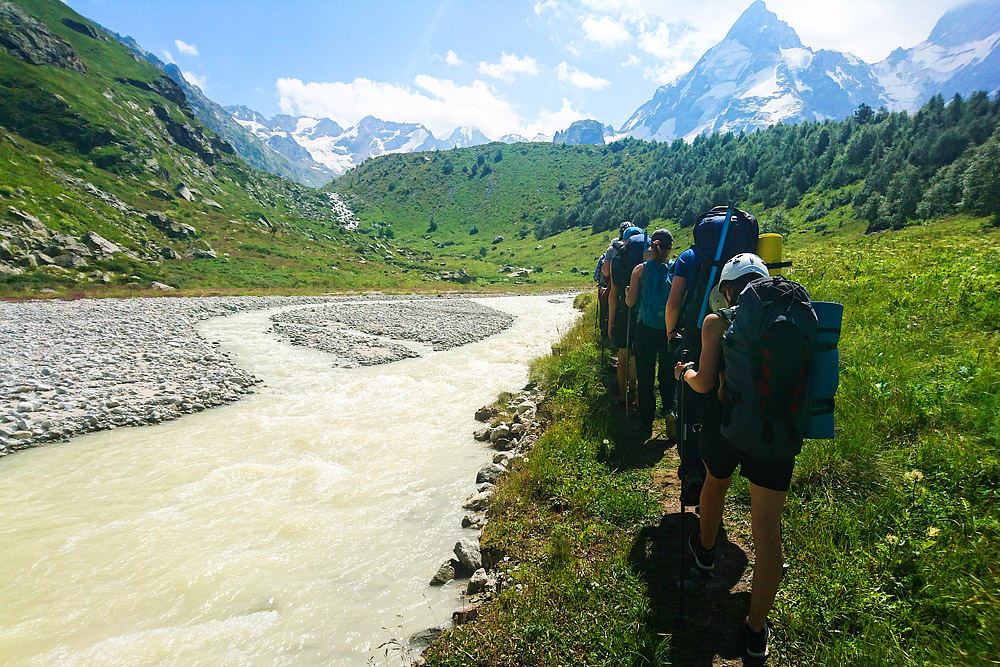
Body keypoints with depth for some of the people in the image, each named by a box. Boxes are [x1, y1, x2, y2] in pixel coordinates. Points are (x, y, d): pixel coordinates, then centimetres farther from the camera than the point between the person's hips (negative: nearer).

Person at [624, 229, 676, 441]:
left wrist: (628, 293, 16)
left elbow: (630, 302, -5)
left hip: (645, 329, 0)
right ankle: (670, 409, -6)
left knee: (645, 377, 10)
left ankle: (646, 424, 16)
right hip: (670, 330, 1)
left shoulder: (640, 270, -5)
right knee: (668, 375, 17)